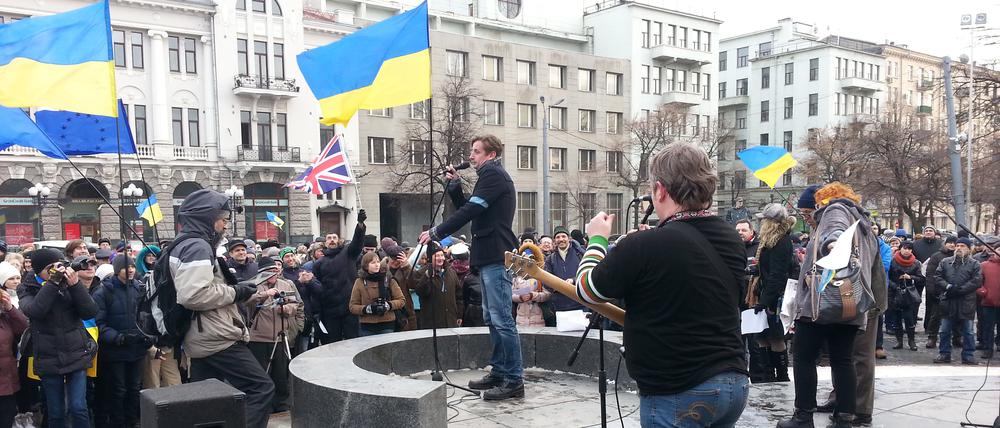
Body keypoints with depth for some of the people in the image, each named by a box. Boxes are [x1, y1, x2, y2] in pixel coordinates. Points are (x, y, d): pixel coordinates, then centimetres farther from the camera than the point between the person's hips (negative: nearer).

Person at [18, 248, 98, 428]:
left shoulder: (69, 285, 2)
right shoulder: (28, 289, 0)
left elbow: (90, 312, -9)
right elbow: (34, 311, -22)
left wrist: (75, 284, -19)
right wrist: (53, 282, -24)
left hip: (77, 356, 0)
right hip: (49, 360, 0)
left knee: (78, 408, -5)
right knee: (56, 413, 9)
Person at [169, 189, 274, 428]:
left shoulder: (184, 246, 18)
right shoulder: (198, 246, -15)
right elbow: (193, 295, -28)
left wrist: (236, 290, 17)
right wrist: (235, 292, -17)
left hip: (203, 339, 11)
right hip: (216, 338, -11)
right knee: (261, 388, -9)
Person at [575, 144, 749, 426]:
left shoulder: (644, 246, -21)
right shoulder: (732, 240, 3)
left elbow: (586, 288, -4)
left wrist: (597, 240, 11)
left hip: (678, 395, -7)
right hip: (734, 382, 7)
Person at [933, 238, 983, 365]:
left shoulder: (974, 264, 1)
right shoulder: (945, 262, 9)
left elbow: (977, 281, -9)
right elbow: (937, 277, 2)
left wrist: (959, 290, -16)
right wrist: (948, 286, -15)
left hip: (966, 303, -2)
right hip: (948, 302, 2)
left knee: (968, 332, 6)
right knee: (944, 331, 8)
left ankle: (968, 356, 15)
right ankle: (944, 354, 18)